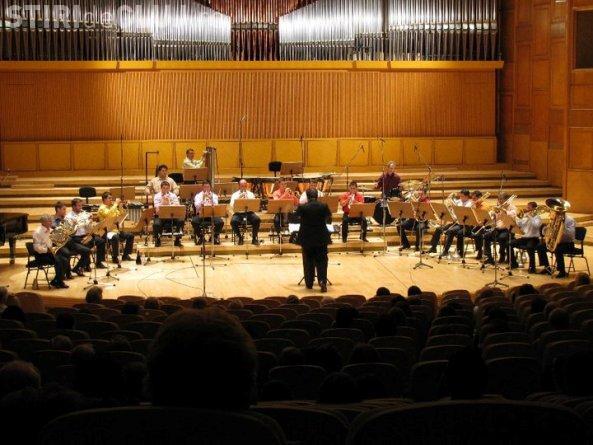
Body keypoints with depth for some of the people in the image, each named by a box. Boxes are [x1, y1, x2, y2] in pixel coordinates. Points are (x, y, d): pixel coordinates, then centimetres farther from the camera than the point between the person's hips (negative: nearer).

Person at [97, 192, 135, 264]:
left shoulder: (112, 207, 16)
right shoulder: (102, 208, -7)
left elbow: (121, 216, 15)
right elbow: (109, 214, -28)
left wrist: (120, 206, 1)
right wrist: (115, 204, -22)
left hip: (115, 229, 8)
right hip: (106, 232, -8)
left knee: (130, 235, -5)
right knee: (115, 237, -37)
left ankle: (126, 255, 4)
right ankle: (115, 257, -21)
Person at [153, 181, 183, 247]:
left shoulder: (173, 196, 4)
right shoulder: (157, 196, -1)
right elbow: (157, 211, -12)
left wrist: (169, 203, -22)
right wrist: (162, 203, -23)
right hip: (160, 216, -2)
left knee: (180, 221, -27)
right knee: (156, 224, -33)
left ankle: (177, 240, -8)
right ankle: (157, 240, -2)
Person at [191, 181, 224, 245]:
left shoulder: (214, 196, 11)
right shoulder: (198, 196, 8)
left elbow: (216, 206, -5)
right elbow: (197, 206, -9)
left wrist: (211, 199, -18)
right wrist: (203, 199, -20)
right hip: (201, 214, -1)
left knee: (220, 222, -28)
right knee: (194, 221, -32)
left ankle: (215, 236, 0)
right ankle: (199, 237, -3)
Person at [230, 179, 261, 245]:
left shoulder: (250, 194, 14)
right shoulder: (235, 195, 11)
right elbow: (232, 206, -3)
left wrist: (248, 200, -14)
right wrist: (238, 199, -14)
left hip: (249, 213, 1)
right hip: (238, 213, -1)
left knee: (257, 219, -29)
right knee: (233, 221, -33)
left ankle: (254, 238, -13)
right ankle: (240, 238, -10)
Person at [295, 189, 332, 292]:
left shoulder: (302, 207, -11)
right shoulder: (323, 206, -7)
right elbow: (329, 218, 8)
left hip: (307, 238, 0)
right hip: (321, 238, 1)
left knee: (308, 261, 11)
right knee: (321, 260, 6)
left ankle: (309, 283, 15)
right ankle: (322, 281, -11)